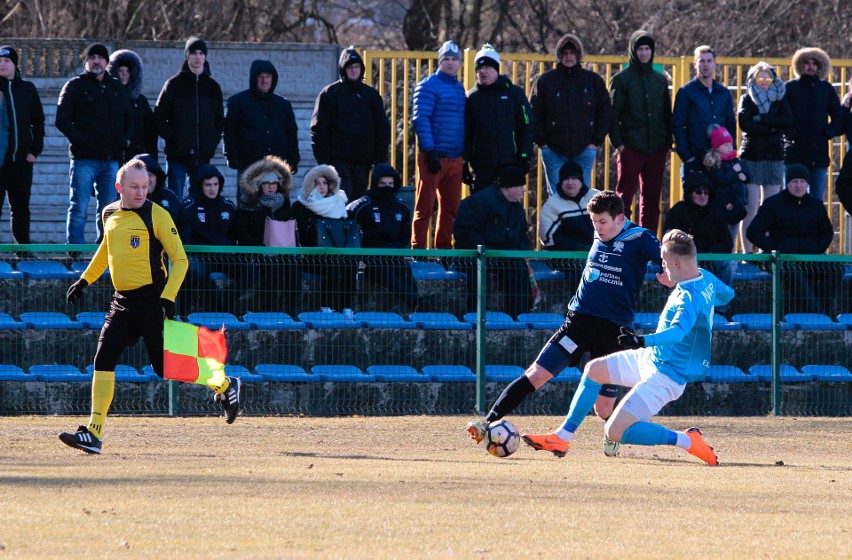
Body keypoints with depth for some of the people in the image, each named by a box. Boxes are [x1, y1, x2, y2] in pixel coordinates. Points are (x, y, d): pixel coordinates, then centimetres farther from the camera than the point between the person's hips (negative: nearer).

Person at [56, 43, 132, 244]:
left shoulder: (117, 88, 17)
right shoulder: (75, 86, 4)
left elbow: (129, 118, 26)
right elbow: (62, 120, -3)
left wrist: (124, 140, 9)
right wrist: (80, 140, -13)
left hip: (111, 158, 4)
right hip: (84, 158, -4)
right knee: (79, 209, -7)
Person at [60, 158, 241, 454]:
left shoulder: (156, 215, -10)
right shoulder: (109, 214, 9)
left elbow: (180, 260, -11)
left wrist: (168, 298, -20)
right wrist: (84, 280, 28)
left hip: (151, 299, -6)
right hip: (122, 301, 6)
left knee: (165, 366, -2)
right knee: (103, 359, -5)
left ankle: (225, 387, 21)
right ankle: (93, 433, -5)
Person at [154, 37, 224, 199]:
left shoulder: (213, 86, 12)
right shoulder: (174, 84, 3)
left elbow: (220, 120, 17)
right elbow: (159, 117, 1)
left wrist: (213, 141, 3)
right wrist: (172, 138, -9)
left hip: (203, 155, 3)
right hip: (178, 156, -3)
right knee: (175, 199, -5)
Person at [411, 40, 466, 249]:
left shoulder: (459, 89, 18)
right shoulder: (429, 86, -5)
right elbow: (421, 120, -12)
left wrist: (465, 156, 18)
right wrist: (430, 151, -19)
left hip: (455, 159, 7)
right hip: (434, 157, -7)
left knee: (451, 208, 9)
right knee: (425, 207, -5)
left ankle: (444, 248, 16)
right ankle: (418, 249, -4)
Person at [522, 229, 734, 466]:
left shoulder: (689, 298, -30)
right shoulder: (706, 278, -1)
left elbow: (678, 330, -48)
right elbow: (727, 295, 20)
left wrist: (643, 340, -63)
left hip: (665, 376, -11)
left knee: (616, 431, -16)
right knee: (594, 370, 20)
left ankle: (687, 441, -9)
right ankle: (562, 438, 25)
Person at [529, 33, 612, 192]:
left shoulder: (594, 81, 7)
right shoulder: (545, 81, 4)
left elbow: (606, 113, 10)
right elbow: (534, 113, 5)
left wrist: (596, 141, 2)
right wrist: (542, 142, -2)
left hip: (584, 151, 1)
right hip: (554, 152, -1)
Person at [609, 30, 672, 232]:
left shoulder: (660, 80, 13)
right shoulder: (621, 79, 0)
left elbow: (667, 114, 17)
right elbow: (613, 114, -3)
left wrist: (668, 141, 7)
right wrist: (618, 143, -11)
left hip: (657, 150, 4)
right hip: (630, 148, -4)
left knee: (652, 200, 6)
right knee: (625, 198, -5)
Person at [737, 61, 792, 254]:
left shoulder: (780, 99, 11)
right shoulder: (747, 99, 6)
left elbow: (788, 120, -8)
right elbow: (744, 123, -12)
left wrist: (760, 119, -12)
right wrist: (771, 127, -10)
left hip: (774, 158, 2)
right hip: (750, 157, -2)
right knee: (750, 209, -7)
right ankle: (748, 253, -6)